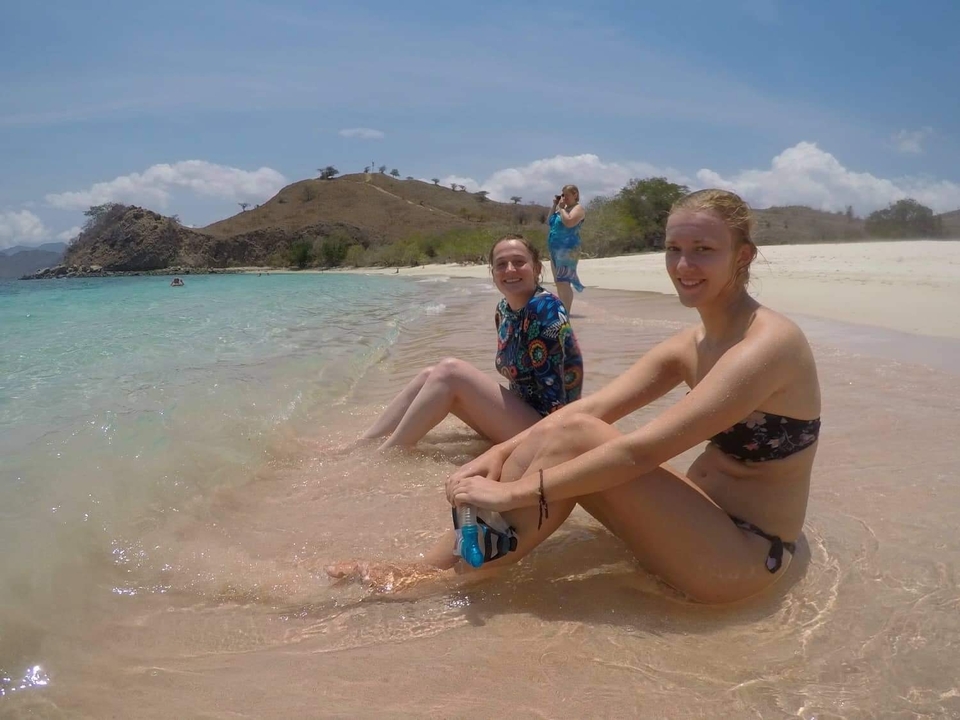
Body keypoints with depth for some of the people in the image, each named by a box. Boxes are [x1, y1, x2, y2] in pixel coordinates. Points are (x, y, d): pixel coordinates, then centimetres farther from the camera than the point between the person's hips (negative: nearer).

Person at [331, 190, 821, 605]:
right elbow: (593, 407, -4)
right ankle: (434, 566, -7)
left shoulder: (766, 345, -21)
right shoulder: (690, 346, 5)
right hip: (706, 518, 8)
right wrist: (502, 453, -18)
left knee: (571, 440, -23)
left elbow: (643, 450, -29)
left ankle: (429, 581, -14)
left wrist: (514, 490, -27)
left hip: (744, 556, -7)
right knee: (563, 434, -9)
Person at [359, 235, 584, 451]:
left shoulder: (545, 308, -18)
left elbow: (552, 387, -20)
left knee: (450, 371, -20)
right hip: (522, 416, 8)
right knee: (431, 376, -2)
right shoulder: (504, 310, 7)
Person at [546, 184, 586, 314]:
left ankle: (566, 311, -16)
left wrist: (561, 208, -10)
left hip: (567, 249, -9)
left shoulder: (578, 208, -5)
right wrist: (555, 206, 11)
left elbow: (569, 222, -23)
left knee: (563, 281, -15)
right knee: (559, 281, 12)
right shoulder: (562, 208, 20)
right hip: (555, 249, 9)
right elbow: (549, 221, 19)